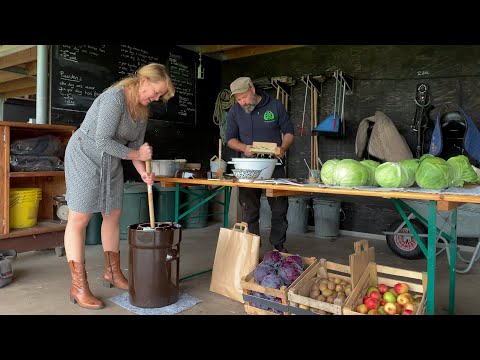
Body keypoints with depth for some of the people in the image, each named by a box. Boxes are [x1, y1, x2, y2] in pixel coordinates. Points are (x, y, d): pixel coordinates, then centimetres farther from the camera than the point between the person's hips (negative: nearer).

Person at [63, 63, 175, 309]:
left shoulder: (143, 109, 4)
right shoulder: (116, 97, -22)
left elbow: (136, 145, 5)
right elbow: (102, 140, -26)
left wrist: (143, 172, -10)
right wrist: (136, 155, -17)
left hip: (111, 162, 9)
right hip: (85, 155, -9)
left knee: (113, 214, 9)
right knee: (79, 218, -6)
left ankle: (112, 273, 22)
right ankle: (78, 287, 2)